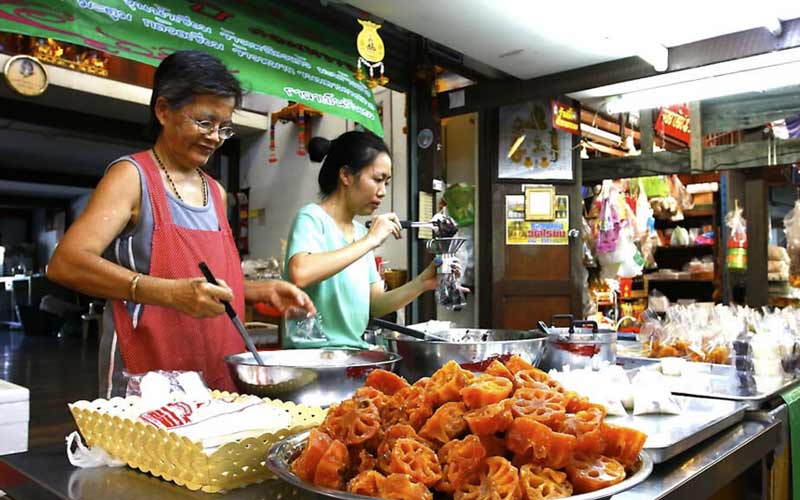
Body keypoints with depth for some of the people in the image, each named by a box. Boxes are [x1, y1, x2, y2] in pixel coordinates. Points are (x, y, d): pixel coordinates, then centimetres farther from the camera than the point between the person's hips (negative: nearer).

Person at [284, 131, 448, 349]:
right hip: (314, 353, -8)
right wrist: (369, 241, -22)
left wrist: (421, 284, -2)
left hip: (354, 352, 8)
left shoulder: (360, 231, 14)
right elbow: (300, 273, -29)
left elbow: (374, 305, 13)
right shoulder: (312, 218, -7)